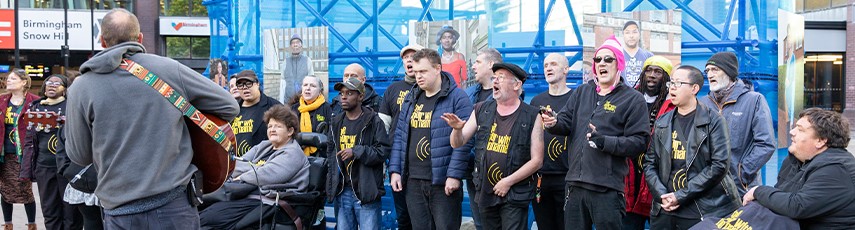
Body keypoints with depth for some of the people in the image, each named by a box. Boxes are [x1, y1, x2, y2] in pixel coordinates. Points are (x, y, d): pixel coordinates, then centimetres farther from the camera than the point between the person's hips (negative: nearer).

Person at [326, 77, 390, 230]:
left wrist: (356, 151, -19)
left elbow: (383, 151, -10)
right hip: (342, 192, 6)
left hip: (366, 191, -6)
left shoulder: (374, 122, -3)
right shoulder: (336, 123, 15)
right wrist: (331, 183, 14)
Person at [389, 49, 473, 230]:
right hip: (413, 181, 6)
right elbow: (399, 136, 14)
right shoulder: (411, 99, 13)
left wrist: (454, 175, -17)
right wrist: (395, 170, 6)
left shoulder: (457, 98, -7)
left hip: (443, 183, -5)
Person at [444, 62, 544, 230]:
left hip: (515, 195, -4)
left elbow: (537, 160, -8)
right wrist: (457, 129, -15)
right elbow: (457, 143, 7)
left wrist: (509, 181, -13)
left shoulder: (531, 117, -6)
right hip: (485, 191, 4)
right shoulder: (481, 111, 6)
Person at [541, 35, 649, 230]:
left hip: (608, 188, -5)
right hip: (575, 183, 5)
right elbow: (566, 122, 8)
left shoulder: (633, 99, 0)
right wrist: (554, 123, -15)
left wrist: (605, 142, -20)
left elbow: (639, 142, -8)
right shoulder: (581, 92, 16)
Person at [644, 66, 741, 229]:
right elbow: (650, 163, 9)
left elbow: (719, 165, -11)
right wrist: (662, 195, -9)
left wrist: (681, 196, -15)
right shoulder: (662, 123, 10)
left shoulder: (713, 121, -3)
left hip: (704, 212, -4)